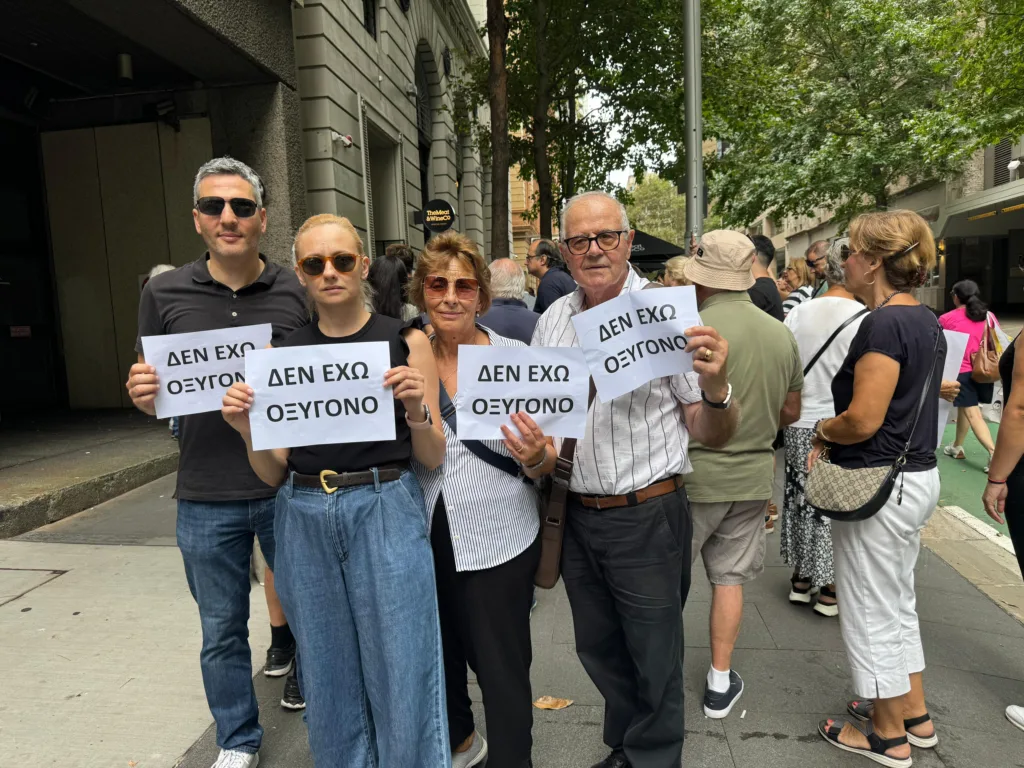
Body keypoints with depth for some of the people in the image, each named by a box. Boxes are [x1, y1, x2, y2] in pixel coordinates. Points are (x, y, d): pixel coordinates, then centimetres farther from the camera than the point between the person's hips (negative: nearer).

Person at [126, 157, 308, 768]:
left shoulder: (298, 293, -3)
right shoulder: (165, 293, 0)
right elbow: (154, 396, 7)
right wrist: (143, 394, -16)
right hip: (206, 497, 1)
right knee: (222, 631, 16)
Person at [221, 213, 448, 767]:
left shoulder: (405, 341, -1)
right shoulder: (281, 352, 6)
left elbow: (433, 457, 0)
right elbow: (274, 473, 7)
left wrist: (416, 410, -18)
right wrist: (247, 430, -12)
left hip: (385, 514, -2)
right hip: (305, 522, 3)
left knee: (401, 675, 6)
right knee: (328, 680, 17)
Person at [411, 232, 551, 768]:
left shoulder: (516, 356, -9)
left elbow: (544, 464, -7)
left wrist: (537, 456, -28)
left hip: (498, 539, -3)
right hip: (424, 536, 4)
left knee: (501, 666, 9)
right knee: (440, 652, 24)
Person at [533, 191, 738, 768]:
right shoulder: (552, 320, 3)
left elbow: (713, 436, -11)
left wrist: (715, 385, -30)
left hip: (647, 519, -5)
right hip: (576, 515, 5)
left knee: (655, 660, 13)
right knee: (598, 650, 23)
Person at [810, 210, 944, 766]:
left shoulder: (884, 324, -21)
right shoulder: (925, 321, 9)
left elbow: (863, 421, -26)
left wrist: (822, 431, -5)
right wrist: (833, 438, 6)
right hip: (917, 476, 10)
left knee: (872, 614, 8)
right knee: (897, 605, 24)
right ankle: (914, 714, 40)